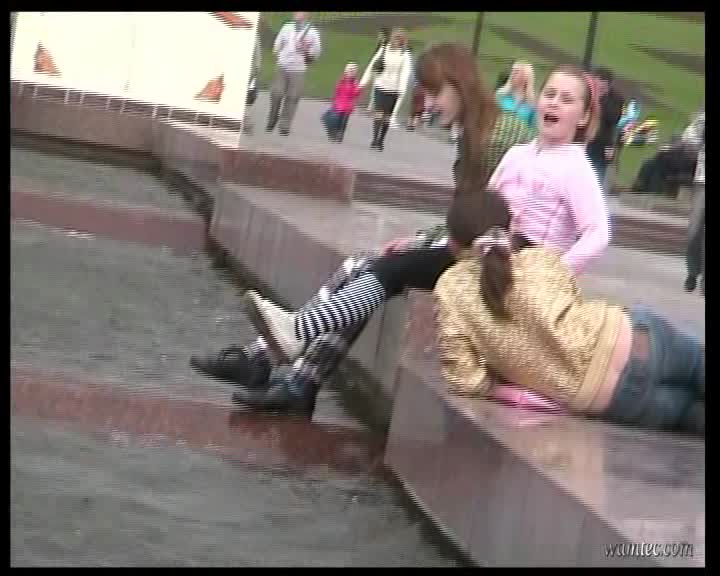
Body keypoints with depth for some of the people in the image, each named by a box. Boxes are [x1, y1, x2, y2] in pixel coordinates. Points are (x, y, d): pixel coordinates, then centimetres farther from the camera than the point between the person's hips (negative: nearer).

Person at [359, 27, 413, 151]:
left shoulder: (405, 55, -1)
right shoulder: (383, 50, 5)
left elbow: (405, 73, -8)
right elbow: (372, 66, 11)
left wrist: (401, 89, -18)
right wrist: (364, 82, 10)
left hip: (394, 90, -1)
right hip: (380, 86, 1)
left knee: (387, 116, 4)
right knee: (379, 113, -10)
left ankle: (381, 140, 14)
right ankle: (375, 139, -9)